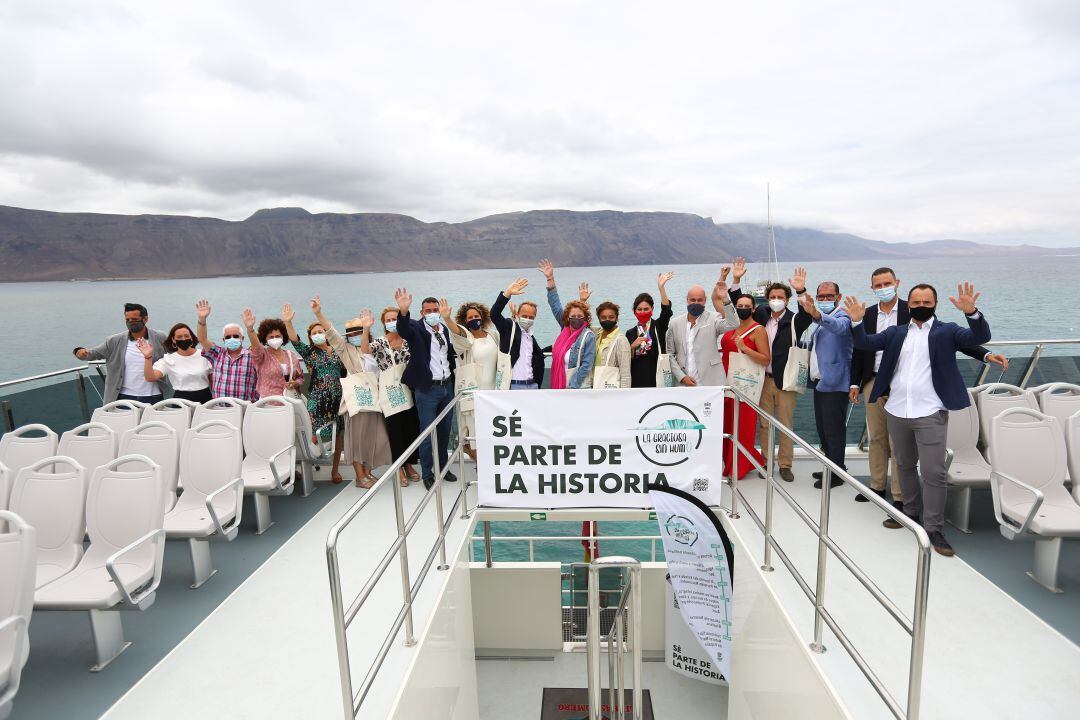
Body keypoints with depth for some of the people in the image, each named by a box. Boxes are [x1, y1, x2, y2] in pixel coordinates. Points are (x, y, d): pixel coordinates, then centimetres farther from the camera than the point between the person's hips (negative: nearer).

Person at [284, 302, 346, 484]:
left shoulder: (336, 351, 12)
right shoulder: (309, 352, 4)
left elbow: (345, 372, 18)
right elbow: (295, 340, -13)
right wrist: (288, 322, -27)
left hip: (337, 398, 3)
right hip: (318, 399, -3)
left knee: (338, 433, 5)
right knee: (317, 433, -7)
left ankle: (335, 469, 17)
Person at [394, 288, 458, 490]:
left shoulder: (444, 329, 10)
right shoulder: (416, 327, -9)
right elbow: (403, 330, -32)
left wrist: (453, 369, 12)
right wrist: (403, 311, -50)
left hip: (447, 386, 6)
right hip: (427, 389, -6)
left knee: (444, 431, 16)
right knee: (427, 433, 2)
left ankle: (443, 467, 31)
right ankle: (427, 474, 15)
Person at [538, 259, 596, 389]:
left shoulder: (588, 336, -9)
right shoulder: (565, 329, 7)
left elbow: (586, 366, -12)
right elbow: (555, 305, 13)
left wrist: (571, 387, -14)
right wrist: (550, 279, 13)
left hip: (579, 389, -6)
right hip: (561, 388, 6)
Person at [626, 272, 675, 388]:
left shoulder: (658, 327, 3)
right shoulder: (630, 333, 10)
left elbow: (666, 311, -16)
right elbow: (627, 360, 9)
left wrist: (661, 287, -26)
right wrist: (633, 347, -11)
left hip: (656, 380, -2)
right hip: (637, 381, 3)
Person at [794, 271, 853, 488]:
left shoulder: (841, 317, -11)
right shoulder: (821, 321, 18)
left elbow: (837, 326, -33)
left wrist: (816, 314, -55)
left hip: (834, 383, -9)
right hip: (820, 382, 9)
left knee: (834, 431, -4)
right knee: (823, 429, 16)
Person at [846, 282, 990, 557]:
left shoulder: (947, 331, 1)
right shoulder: (896, 333, 10)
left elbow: (980, 337, -13)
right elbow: (865, 343, 2)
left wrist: (971, 312, -32)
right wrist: (857, 321, -17)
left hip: (931, 414, -4)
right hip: (897, 412, 4)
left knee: (933, 472, -5)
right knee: (905, 465, 17)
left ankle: (933, 529, 6)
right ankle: (912, 512, 34)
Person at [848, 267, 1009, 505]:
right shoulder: (868, 314, 6)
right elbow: (860, 349, 11)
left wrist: (986, 354, -17)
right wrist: (855, 383, 10)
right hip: (873, 383, 4)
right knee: (876, 438, 13)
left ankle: (900, 497, 9)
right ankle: (877, 487, 27)